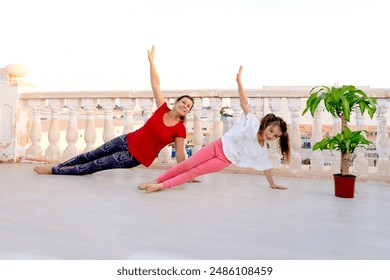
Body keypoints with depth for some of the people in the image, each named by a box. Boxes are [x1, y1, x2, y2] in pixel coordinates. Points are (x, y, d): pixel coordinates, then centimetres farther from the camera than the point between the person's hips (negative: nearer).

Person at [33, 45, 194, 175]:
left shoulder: (180, 130, -15)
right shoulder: (162, 109, -6)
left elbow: (180, 155, -11)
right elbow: (155, 84, -4)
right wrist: (151, 60, -2)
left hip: (136, 157, -3)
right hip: (127, 141, 3)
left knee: (94, 166, 1)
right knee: (92, 155, 13)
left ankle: (54, 170, 15)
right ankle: (58, 166, 33)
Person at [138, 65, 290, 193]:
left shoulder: (262, 150, 2)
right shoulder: (253, 122, -9)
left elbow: (266, 167, 13)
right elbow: (244, 104, -16)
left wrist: (272, 184, 15)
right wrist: (239, 80, -25)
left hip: (224, 160, 2)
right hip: (218, 146, -1)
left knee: (195, 171, -13)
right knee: (188, 164, -9)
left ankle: (161, 186, -13)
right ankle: (156, 181, 1)